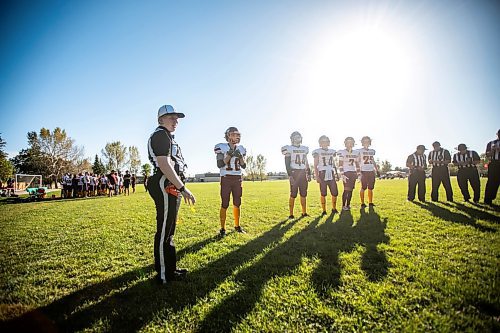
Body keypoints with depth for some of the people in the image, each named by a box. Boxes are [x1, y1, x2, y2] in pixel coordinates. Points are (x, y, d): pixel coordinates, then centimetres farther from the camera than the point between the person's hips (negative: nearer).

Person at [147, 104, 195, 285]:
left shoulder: (166, 137, 22)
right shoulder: (160, 135, -10)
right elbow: (164, 164, -21)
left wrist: (180, 188, 21)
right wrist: (183, 188, -23)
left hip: (170, 188, 11)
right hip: (166, 187, -11)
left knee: (169, 230, 16)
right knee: (164, 231, -3)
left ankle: (170, 268, 28)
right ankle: (164, 275, 8)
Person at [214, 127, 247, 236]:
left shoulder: (241, 149, 9)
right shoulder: (222, 147, -5)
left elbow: (243, 166, 9)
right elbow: (220, 165, -11)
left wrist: (240, 157, -7)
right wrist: (229, 155, -19)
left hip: (238, 178, 5)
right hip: (226, 178, -4)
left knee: (237, 203, 9)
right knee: (224, 204, -4)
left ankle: (237, 225, 21)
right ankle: (222, 228, 3)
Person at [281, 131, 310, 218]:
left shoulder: (305, 149, 15)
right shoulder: (289, 148, -2)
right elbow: (287, 164, -7)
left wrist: (309, 174, 12)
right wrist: (290, 175, -15)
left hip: (303, 173, 5)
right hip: (294, 173, -5)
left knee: (303, 194, 8)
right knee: (293, 194, -6)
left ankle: (304, 212, 17)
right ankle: (291, 214, 1)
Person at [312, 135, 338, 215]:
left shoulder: (332, 151, 14)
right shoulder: (317, 152, 0)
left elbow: (334, 164, 19)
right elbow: (315, 165, -3)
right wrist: (316, 176, -12)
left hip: (331, 174, 4)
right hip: (322, 174, -4)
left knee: (335, 193, 1)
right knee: (323, 194, 0)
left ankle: (334, 208, 20)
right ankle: (324, 210, 11)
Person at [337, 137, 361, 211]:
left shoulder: (356, 152, 12)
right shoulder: (342, 152, -4)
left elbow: (357, 164, 16)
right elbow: (340, 165, -8)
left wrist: (358, 174, 11)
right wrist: (342, 175, -16)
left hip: (353, 173, 5)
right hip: (346, 172, -5)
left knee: (351, 190, 5)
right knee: (346, 190, -12)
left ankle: (348, 205, 14)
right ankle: (343, 206, -3)